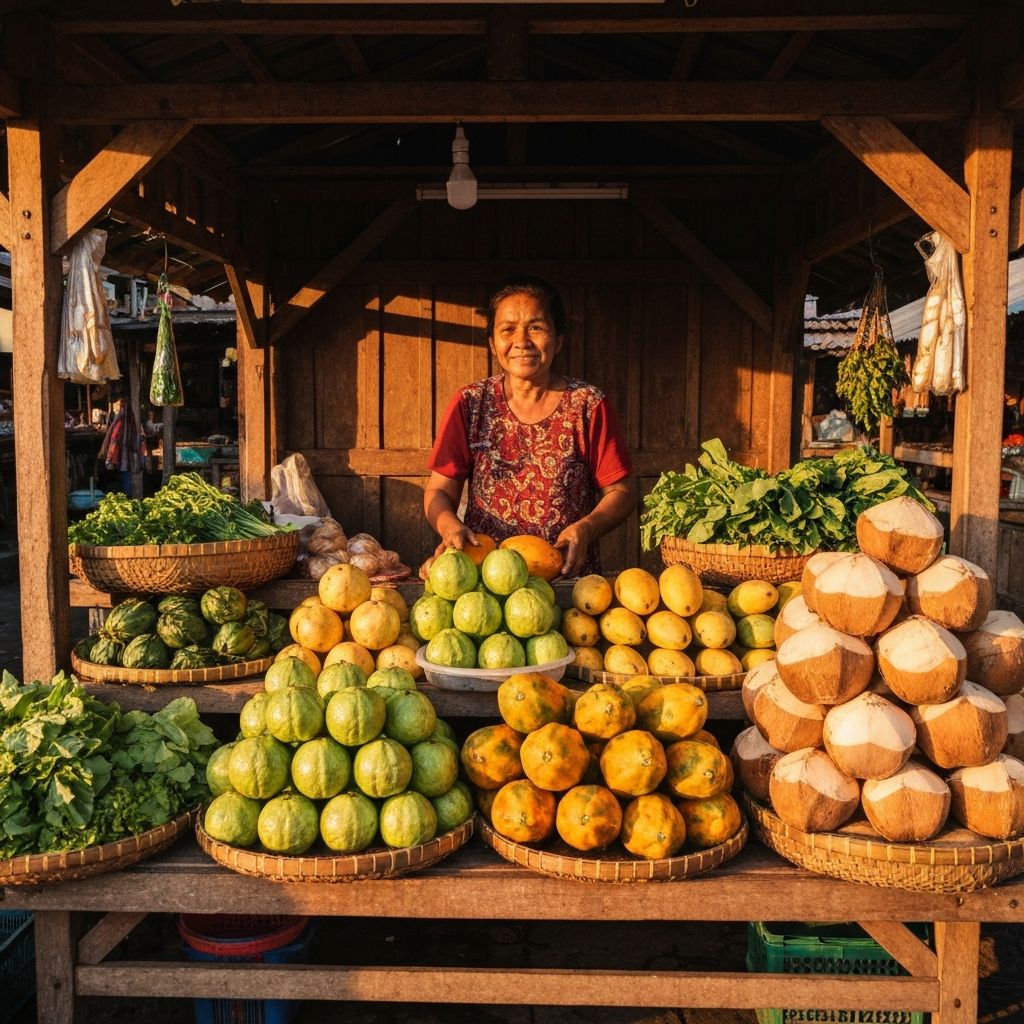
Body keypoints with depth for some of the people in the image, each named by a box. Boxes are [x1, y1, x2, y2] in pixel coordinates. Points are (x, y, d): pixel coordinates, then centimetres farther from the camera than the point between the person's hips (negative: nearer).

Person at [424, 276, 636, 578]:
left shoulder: (589, 405, 4)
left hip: (570, 578, -1)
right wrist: (449, 525, -15)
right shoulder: (470, 403, 7)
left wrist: (585, 529, -13)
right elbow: (439, 491, 7)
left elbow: (622, 491, 6)